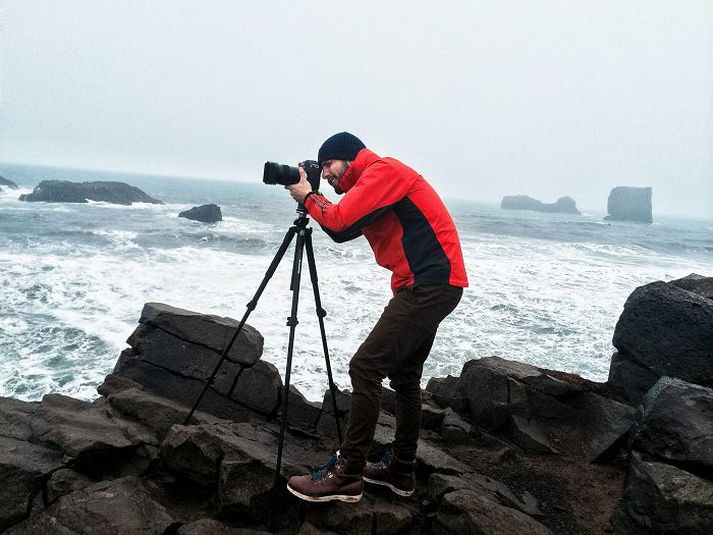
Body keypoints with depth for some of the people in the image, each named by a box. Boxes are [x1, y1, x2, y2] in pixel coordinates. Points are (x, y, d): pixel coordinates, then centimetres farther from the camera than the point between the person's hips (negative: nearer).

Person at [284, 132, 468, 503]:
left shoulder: (383, 170, -8)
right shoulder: (372, 185, 21)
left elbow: (340, 221, -18)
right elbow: (342, 231, 19)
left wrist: (308, 197, -1)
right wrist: (313, 198, 10)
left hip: (430, 284, -11)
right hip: (430, 286, 11)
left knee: (365, 368, -12)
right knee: (404, 375, 15)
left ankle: (346, 477, -4)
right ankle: (401, 471, 26)